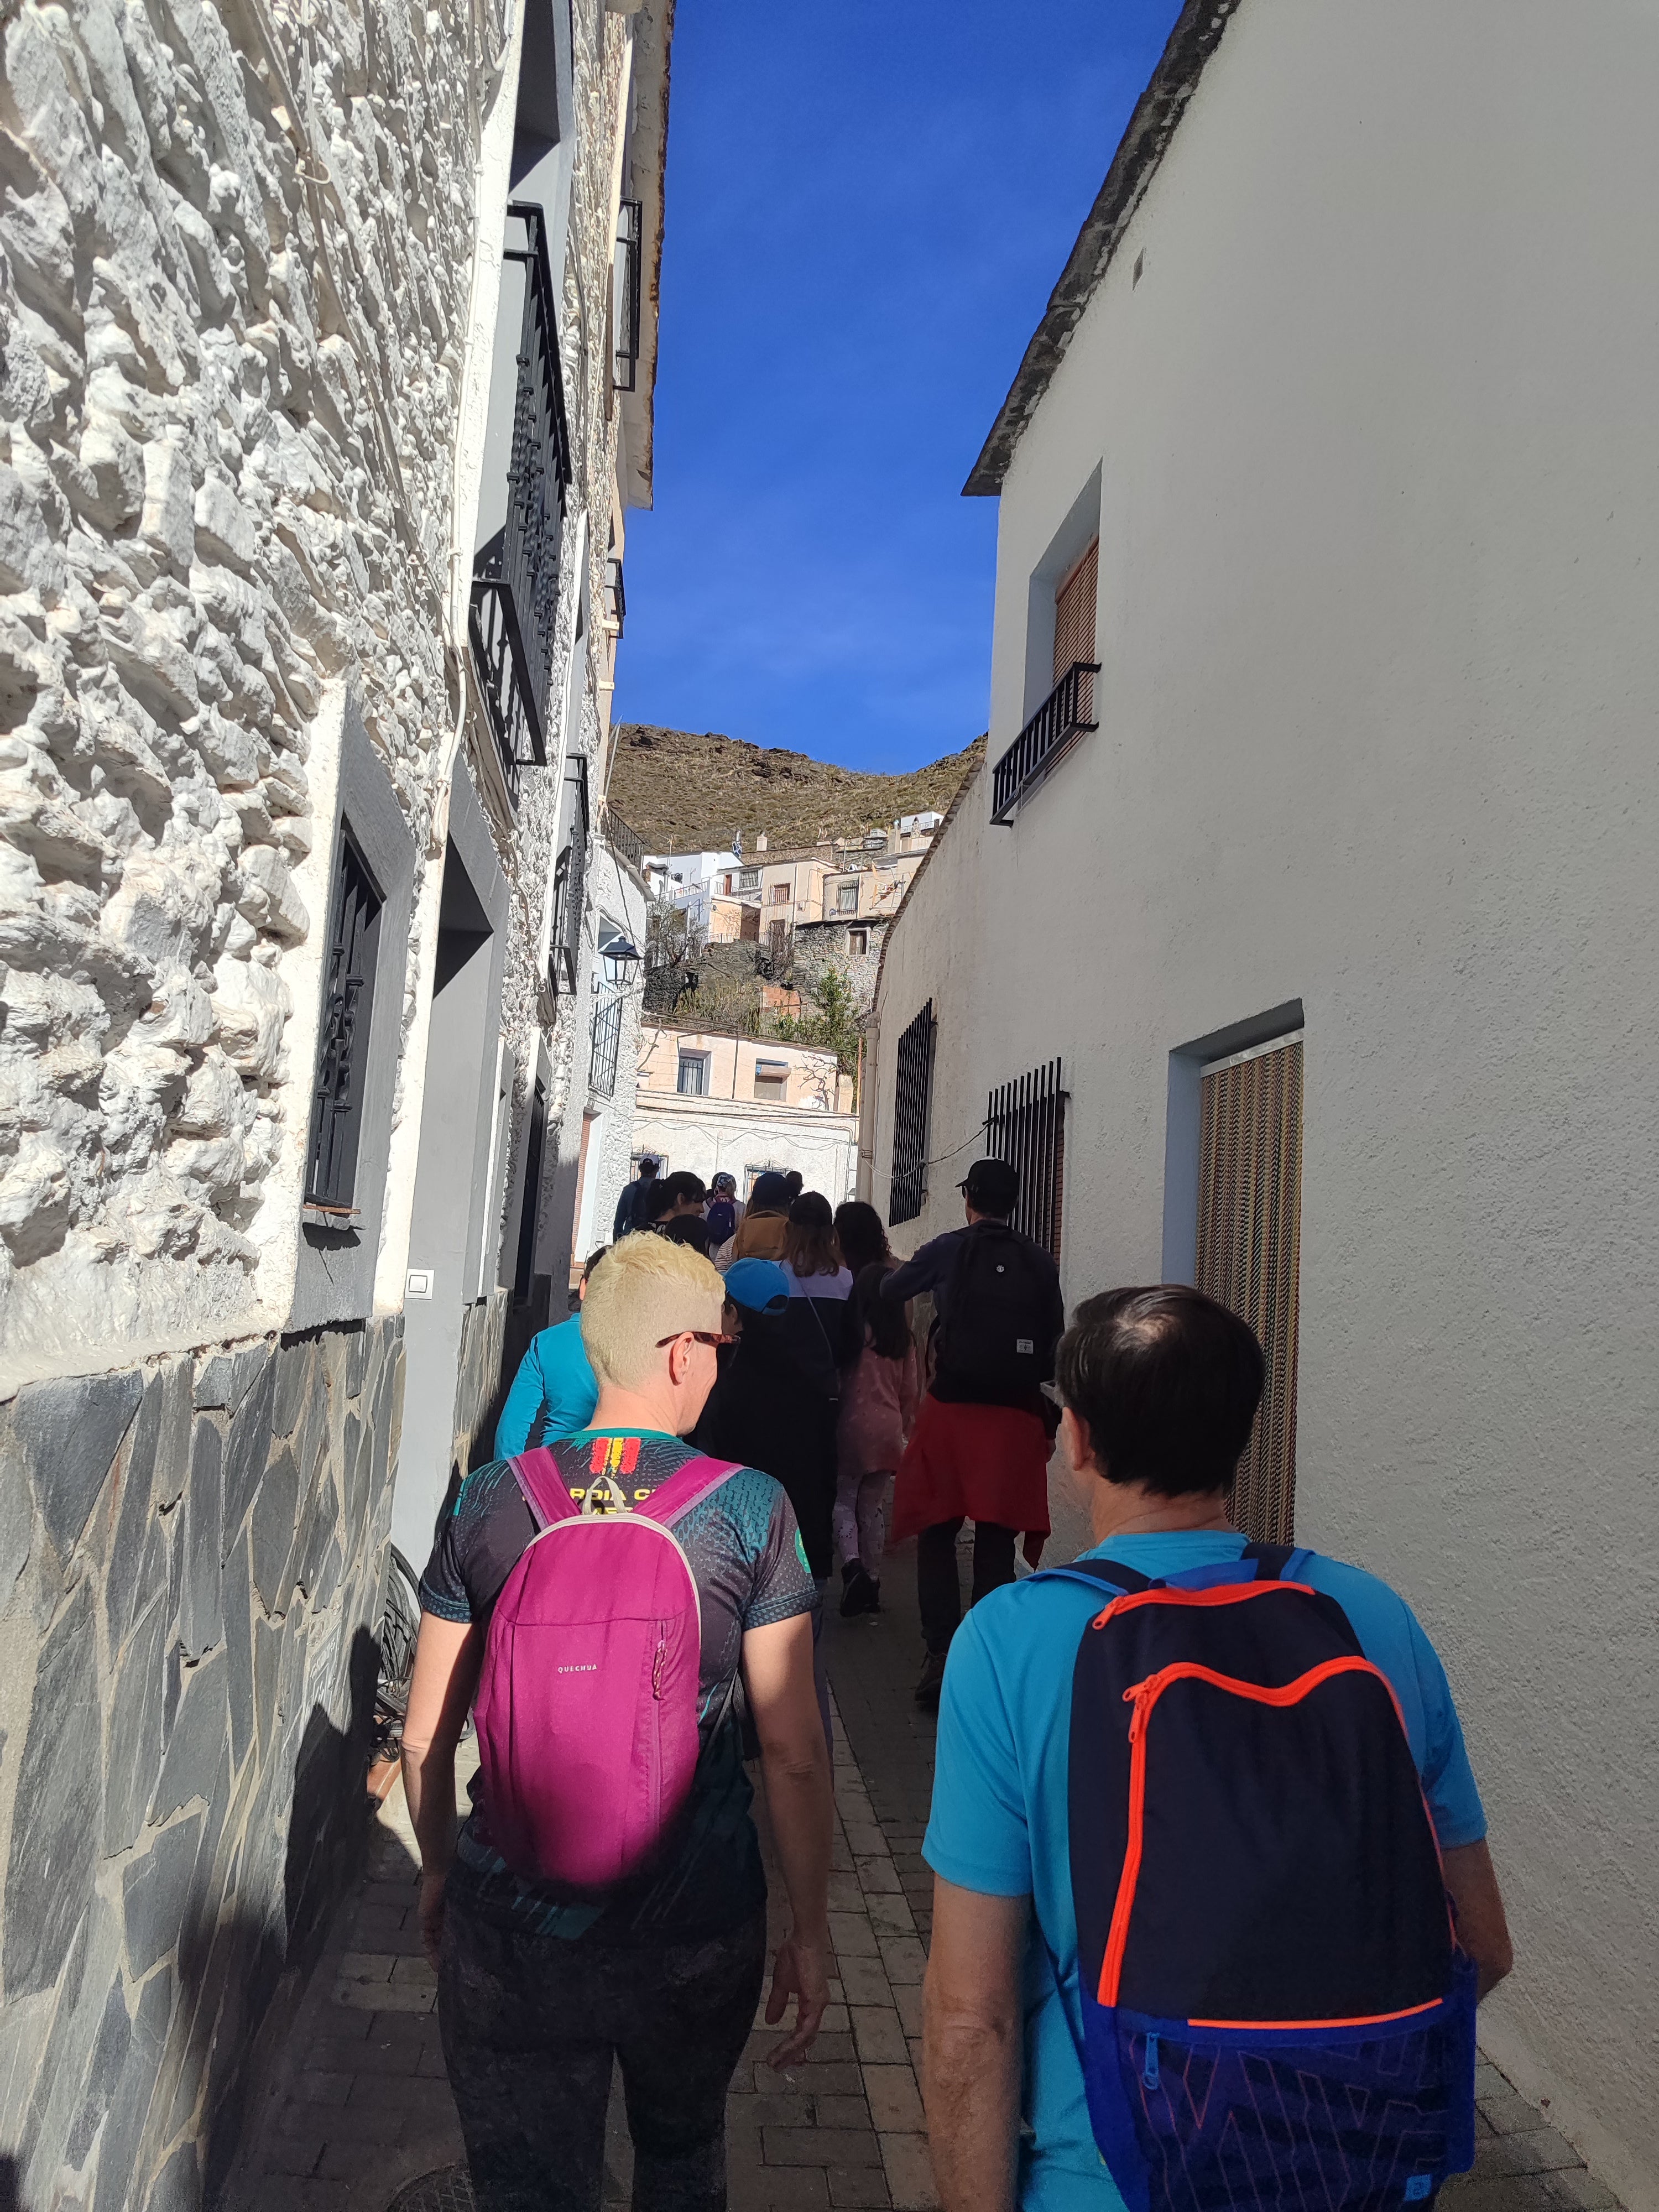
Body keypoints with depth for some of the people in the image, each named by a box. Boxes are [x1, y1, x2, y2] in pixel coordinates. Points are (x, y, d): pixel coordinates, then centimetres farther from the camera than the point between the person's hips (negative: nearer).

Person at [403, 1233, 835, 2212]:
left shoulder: (487, 1502, -9)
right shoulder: (750, 1510, -15)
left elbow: (426, 1737, 0)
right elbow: (794, 1749, -12)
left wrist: (440, 1872, 17)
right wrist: (811, 1926, 1)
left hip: (511, 1925, 0)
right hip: (696, 1926, 0)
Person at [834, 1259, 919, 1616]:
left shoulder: (854, 1332, -11)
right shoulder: (903, 1338, 2)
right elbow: (910, 1389, 9)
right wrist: (905, 1425, 23)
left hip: (853, 1423, -4)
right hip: (888, 1428, 4)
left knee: (843, 1498, 5)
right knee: (874, 1506, 13)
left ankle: (852, 1564, -18)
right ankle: (873, 1582, 17)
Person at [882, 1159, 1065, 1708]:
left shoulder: (948, 1250, -1)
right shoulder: (1039, 1262, 3)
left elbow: (890, 1290, 15)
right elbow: (1055, 1345, 7)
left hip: (952, 1408, -2)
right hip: (1017, 1415, 2)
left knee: (937, 1537, 9)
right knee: (996, 1544, 9)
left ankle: (940, 1658, 4)